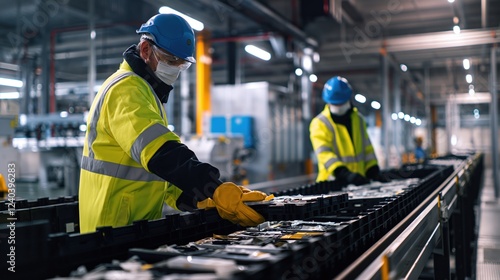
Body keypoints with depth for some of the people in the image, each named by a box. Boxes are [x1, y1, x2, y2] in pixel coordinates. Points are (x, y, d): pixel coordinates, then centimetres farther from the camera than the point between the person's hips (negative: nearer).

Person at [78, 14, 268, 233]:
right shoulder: (126, 90, -16)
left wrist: (203, 198, 0)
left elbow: (161, 171, 13)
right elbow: (161, 153, -32)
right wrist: (216, 189, -40)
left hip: (138, 225, 10)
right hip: (115, 227, -9)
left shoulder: (146, 91, 16)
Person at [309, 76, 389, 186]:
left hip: (359, 180, 5)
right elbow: (324, 154, -18)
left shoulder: (358, 119, 15)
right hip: (333, 182, -5)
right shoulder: (319, 124, -6)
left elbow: (367, 148, 18)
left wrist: (374, 172, 6)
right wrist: (346, 174, -29)